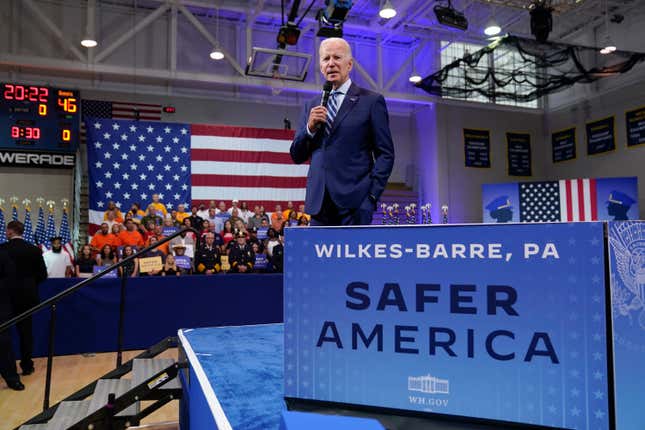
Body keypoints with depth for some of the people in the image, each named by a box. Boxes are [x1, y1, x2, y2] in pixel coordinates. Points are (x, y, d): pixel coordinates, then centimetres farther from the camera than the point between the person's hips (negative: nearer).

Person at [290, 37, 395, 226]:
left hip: (355, 201, -4)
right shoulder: (312, 106, 16)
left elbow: (385, 154, 1)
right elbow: (296, 156, 14)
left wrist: (372, 194, -9)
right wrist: (310, 128, -4)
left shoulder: (371, 101, 4)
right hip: (319, 202, 4)